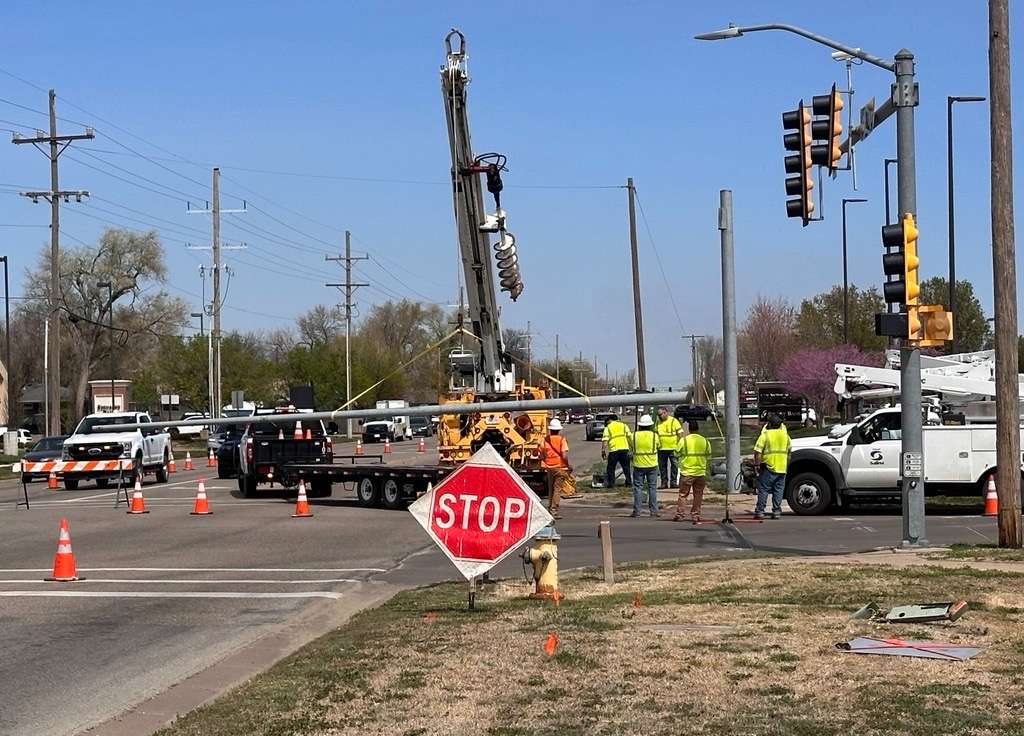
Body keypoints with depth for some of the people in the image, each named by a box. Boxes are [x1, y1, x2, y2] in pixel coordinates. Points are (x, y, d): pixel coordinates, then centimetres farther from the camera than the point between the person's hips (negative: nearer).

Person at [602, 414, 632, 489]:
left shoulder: (608, 427, 6)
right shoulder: (623, 425, 14)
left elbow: (605, 440, -4)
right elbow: (630, 436, 7)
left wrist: (603, 450, -4)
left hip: (614, 450, -3)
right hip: (624, 448, 3)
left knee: (611, 468, 7)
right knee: (626, 467, 15)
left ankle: (611, 483, 4)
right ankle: (629, 482, 16)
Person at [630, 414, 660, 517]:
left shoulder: (635, 435, -6)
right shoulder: (654, 435, -7)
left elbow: (631, 447, 5)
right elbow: (657, 446, 7)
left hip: (638, 465, 0)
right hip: (652, 465, 0)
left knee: (638, 488, 6)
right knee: (652, 487, 8)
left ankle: (637, 511, 4)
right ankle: (653, 511, 8)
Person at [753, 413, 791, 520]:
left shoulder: (765, 435, -7)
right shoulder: (785, 434, 10)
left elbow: (758, 451, -14)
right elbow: (788, 451, 20)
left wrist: (756, 463, -7)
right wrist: (787, 463, 28)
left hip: (768, 468, -4)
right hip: (782, 467, 5)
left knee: (763, 490, 0)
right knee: (778, 490, 9)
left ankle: (760, 511, -2)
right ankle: (777, 512, 8)